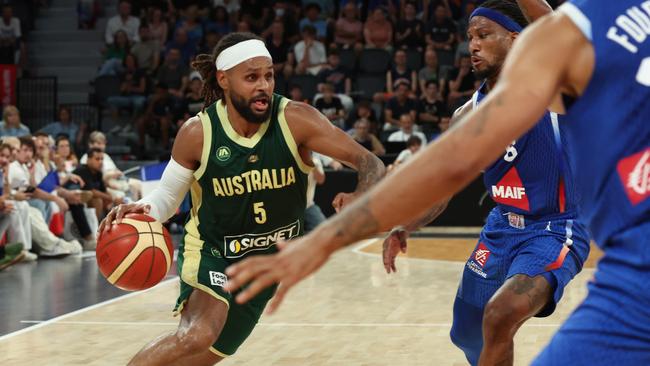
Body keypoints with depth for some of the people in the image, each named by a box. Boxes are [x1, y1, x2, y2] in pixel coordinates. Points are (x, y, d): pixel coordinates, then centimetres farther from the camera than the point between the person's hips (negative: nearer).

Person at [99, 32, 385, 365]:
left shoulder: (295, 120, -18)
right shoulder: (197, 133, -17)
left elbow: (370, 164, -20)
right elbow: (168, 195, -3)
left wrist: (360, 199, -43)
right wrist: (141, 210, -26)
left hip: (274, 258, 2)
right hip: (211, 251, -2)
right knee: (197, 336, -30)